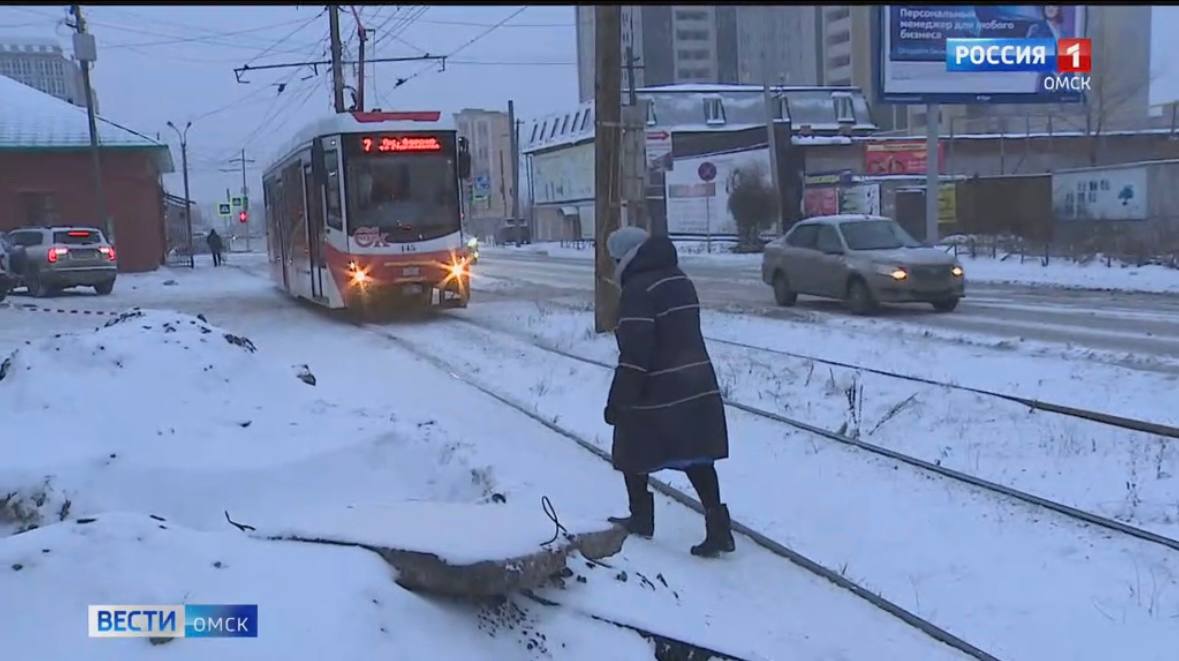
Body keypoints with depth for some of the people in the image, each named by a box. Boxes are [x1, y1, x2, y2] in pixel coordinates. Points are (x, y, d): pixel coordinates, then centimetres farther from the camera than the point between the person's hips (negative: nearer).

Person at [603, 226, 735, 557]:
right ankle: (718, 527, 4)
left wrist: (618, 401, -16)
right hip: (697, 386, 8)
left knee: (632, 455, 13)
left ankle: (641, 519, 24)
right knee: (697, 459, 9)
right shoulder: (679, 280, 12)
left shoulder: (638, 289, -17)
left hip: (656, 395, -8)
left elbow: (634, 354, -21)